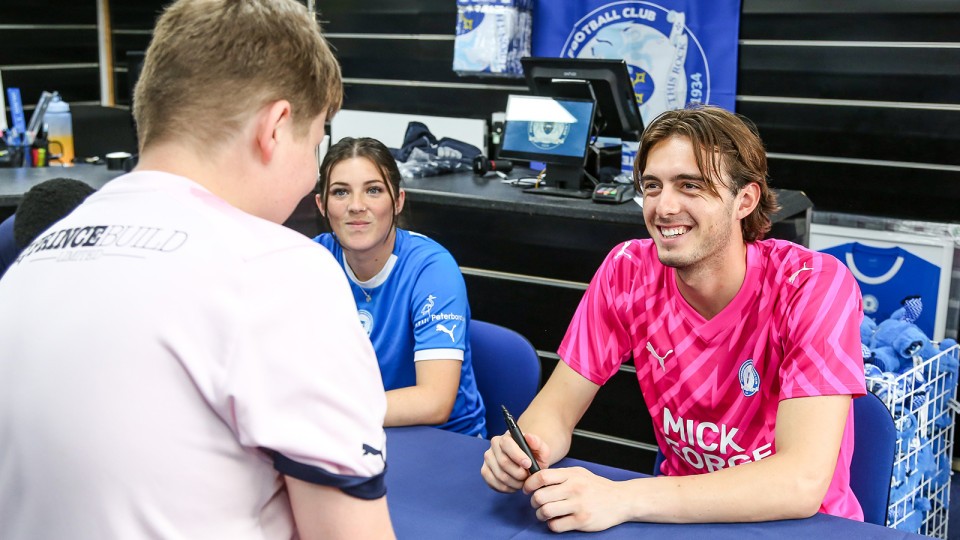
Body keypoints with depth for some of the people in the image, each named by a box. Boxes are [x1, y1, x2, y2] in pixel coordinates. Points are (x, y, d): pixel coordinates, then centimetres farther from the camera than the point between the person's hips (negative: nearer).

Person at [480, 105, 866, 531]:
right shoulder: (628, 272, -8)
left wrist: (620, 499, -37)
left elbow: (803, 483, -28)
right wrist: (523, 452, -27)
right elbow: (557, 406, -4)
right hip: (684, 515, 3)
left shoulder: (815, 286, -19)